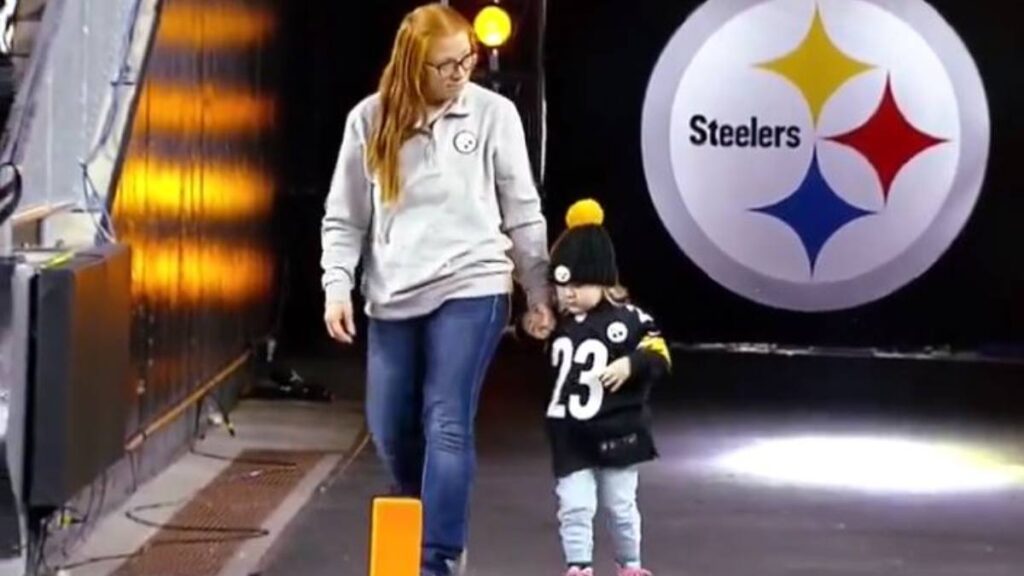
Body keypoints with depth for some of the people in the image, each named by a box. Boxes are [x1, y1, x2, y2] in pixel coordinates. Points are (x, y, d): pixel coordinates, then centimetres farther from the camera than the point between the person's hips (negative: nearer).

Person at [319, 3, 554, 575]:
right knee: (392, 430, 8)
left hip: (471, 287, -3)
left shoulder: (494, 113, -2)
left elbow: (522, 212, 4)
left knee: (447, 424, -11)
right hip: (394, 297, 3)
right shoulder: (370, 120, 2)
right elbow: (344, 217, 8)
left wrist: (540, 294, 6)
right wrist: (337, 286, -3)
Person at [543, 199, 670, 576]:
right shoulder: (560, 324, 6)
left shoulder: (627, 319, -12)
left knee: (620, 506, 10)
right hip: (570, 436, 4)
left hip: (616, 433, -3)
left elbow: (659, 356, -17)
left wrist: (631, 365, -31)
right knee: (573, 507, -3)